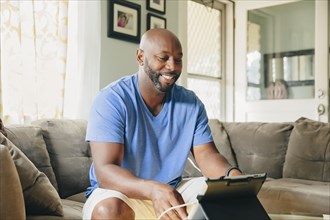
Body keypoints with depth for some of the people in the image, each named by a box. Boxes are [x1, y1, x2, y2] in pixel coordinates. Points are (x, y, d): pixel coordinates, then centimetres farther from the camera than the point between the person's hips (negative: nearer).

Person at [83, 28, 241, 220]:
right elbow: (105, 171, -26)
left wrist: (234, 176, -29)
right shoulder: (111, 100, -18)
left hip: (174, 190, 4)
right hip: (122, 192, -3)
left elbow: (207, 155, -5)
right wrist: (154, 189, -46)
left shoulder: (191, 103, -1)